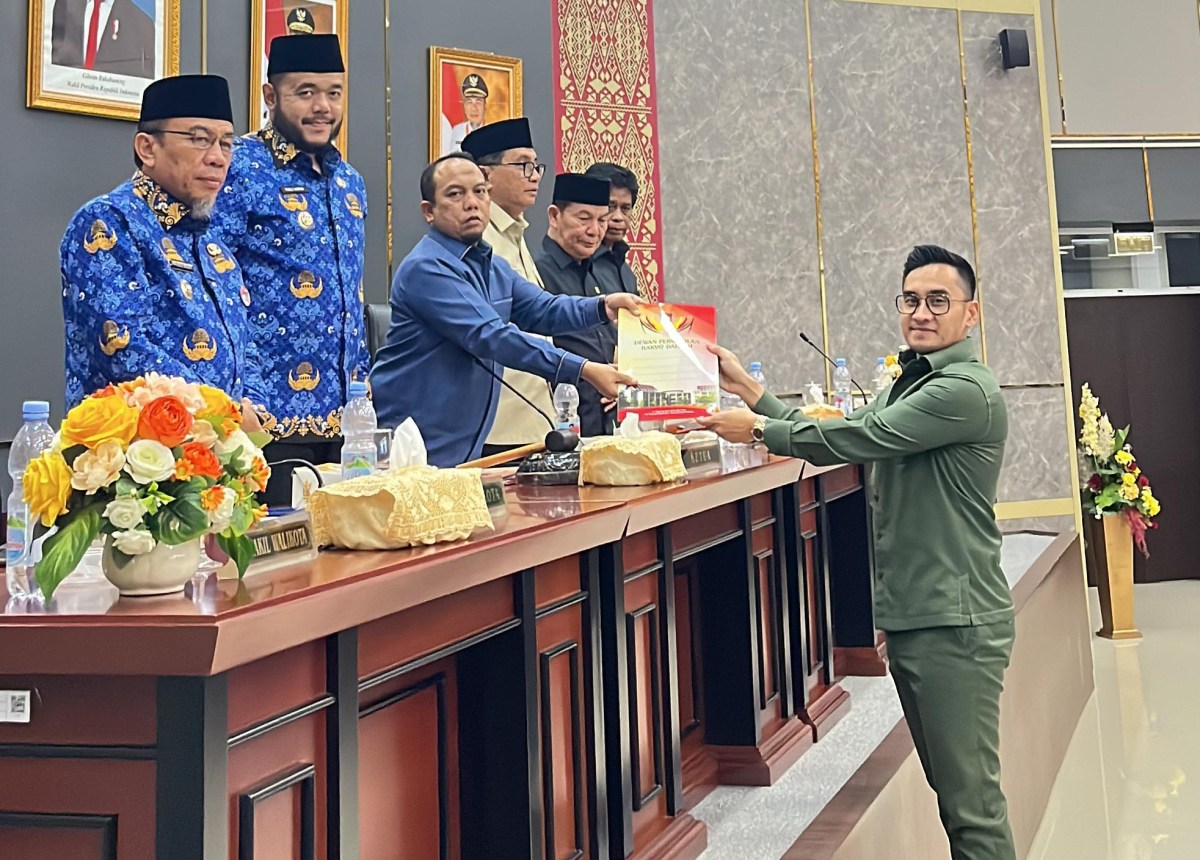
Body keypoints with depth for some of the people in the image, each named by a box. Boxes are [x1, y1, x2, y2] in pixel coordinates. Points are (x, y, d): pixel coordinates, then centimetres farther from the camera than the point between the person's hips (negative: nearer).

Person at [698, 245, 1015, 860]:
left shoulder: (966, 391, -15)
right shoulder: (907, 386, 18)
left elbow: (853, 439, -18)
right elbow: (830, 438, 17)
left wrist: (756, 429, -7)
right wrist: (746, 389, 12)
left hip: (953, 623, -10)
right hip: (909, 618, 10)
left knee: (971, 802, -5)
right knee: (949, 784, 16)